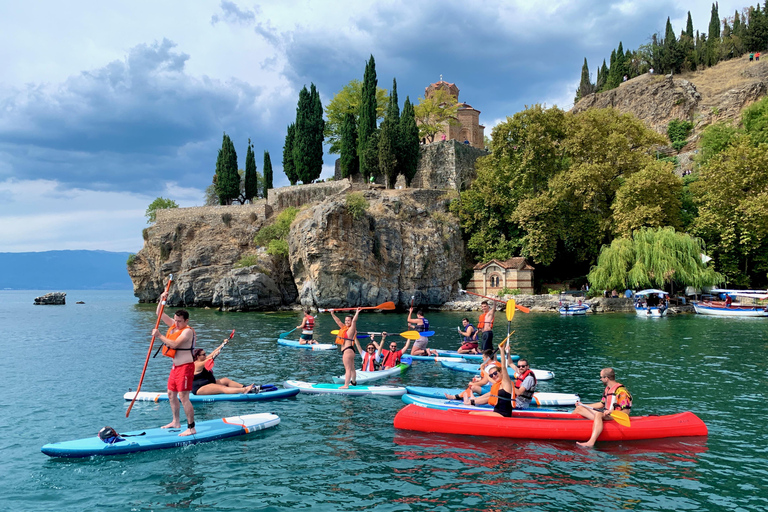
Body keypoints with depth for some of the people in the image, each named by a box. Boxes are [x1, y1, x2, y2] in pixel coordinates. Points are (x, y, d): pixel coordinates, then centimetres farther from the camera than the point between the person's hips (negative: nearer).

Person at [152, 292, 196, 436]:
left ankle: (191, 428, -10)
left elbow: (174, 344, -28)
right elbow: (160, 314, 15)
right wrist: (162, 300, 0)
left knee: (183, 397, -12)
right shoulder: (173, 325, 9)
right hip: (176, 366, 10)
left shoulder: (187, 331, -16)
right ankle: (176, 422, 32)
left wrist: (159, 336, -22)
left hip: (185, 366, -10)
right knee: (171, 394, 17)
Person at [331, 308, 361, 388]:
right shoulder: (344, 328, 15)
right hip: (348, 350, 10)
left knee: (348, 368, -10)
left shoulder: (351, 329, -8)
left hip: (348, 350, -10)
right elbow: (338, 321, 22)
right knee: (351, 368, 19)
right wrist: (332, 314, 19)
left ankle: (346, 385, -12)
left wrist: (357, 312, -30)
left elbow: (354, 321, -23)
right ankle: (353, 382, 31)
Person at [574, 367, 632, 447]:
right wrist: (583, 405, 30)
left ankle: (591, 442, -60)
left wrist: (612, 412, -34)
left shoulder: (621, 391, -14)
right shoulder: (608, 389, 15)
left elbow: (626, 412, -19)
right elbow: (601, 404, 25)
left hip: (614, 417, -10)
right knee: (579, 408, 8)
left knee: (598, 414, -42)